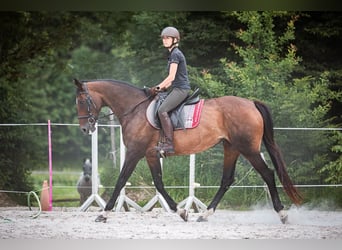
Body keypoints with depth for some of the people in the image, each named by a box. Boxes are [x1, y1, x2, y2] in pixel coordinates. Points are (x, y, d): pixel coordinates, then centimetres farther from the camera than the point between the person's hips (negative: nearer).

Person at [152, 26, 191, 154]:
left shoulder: (175, 54, -12)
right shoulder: (173, 54, 19)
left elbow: (171, 77, -17)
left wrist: (159, 87, -6)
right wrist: (164, 87, 13)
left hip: (181, 89, -11)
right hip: (176, 88, 11)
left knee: (162, 110, -23)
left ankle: (169, 144, -27)